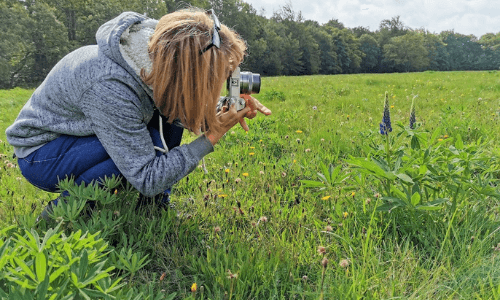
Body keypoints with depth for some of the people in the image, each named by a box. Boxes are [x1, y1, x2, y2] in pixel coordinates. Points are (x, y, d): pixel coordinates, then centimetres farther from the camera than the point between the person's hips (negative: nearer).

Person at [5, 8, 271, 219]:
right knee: (155, 142, -29)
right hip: (40, 153, -7)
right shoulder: (110, 87, -39)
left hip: (82, 134, 7)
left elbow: (188, 109, 0)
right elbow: (147, 179, -33)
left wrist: (226, 110, -19)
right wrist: (211, 137, -30)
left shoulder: (159, 52, -18)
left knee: (170, 113, -10)